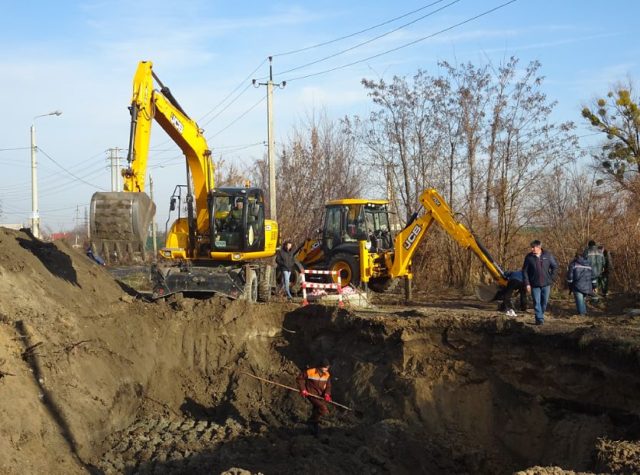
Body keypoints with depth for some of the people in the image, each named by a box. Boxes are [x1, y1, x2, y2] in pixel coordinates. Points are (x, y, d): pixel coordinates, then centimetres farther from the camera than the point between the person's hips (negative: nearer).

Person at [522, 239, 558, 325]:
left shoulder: (548, 255, -3)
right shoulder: (529, 257, -5)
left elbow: (555, 266, 7)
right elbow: (524, 271, -2)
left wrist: (551, 277, 0)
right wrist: (527, 284, -8)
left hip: (546, 284, 1)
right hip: (535, 284, -1)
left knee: (544, 302, 11)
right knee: (537, 302, -5)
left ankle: (541, 315, 31)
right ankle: (539, 319, -1)